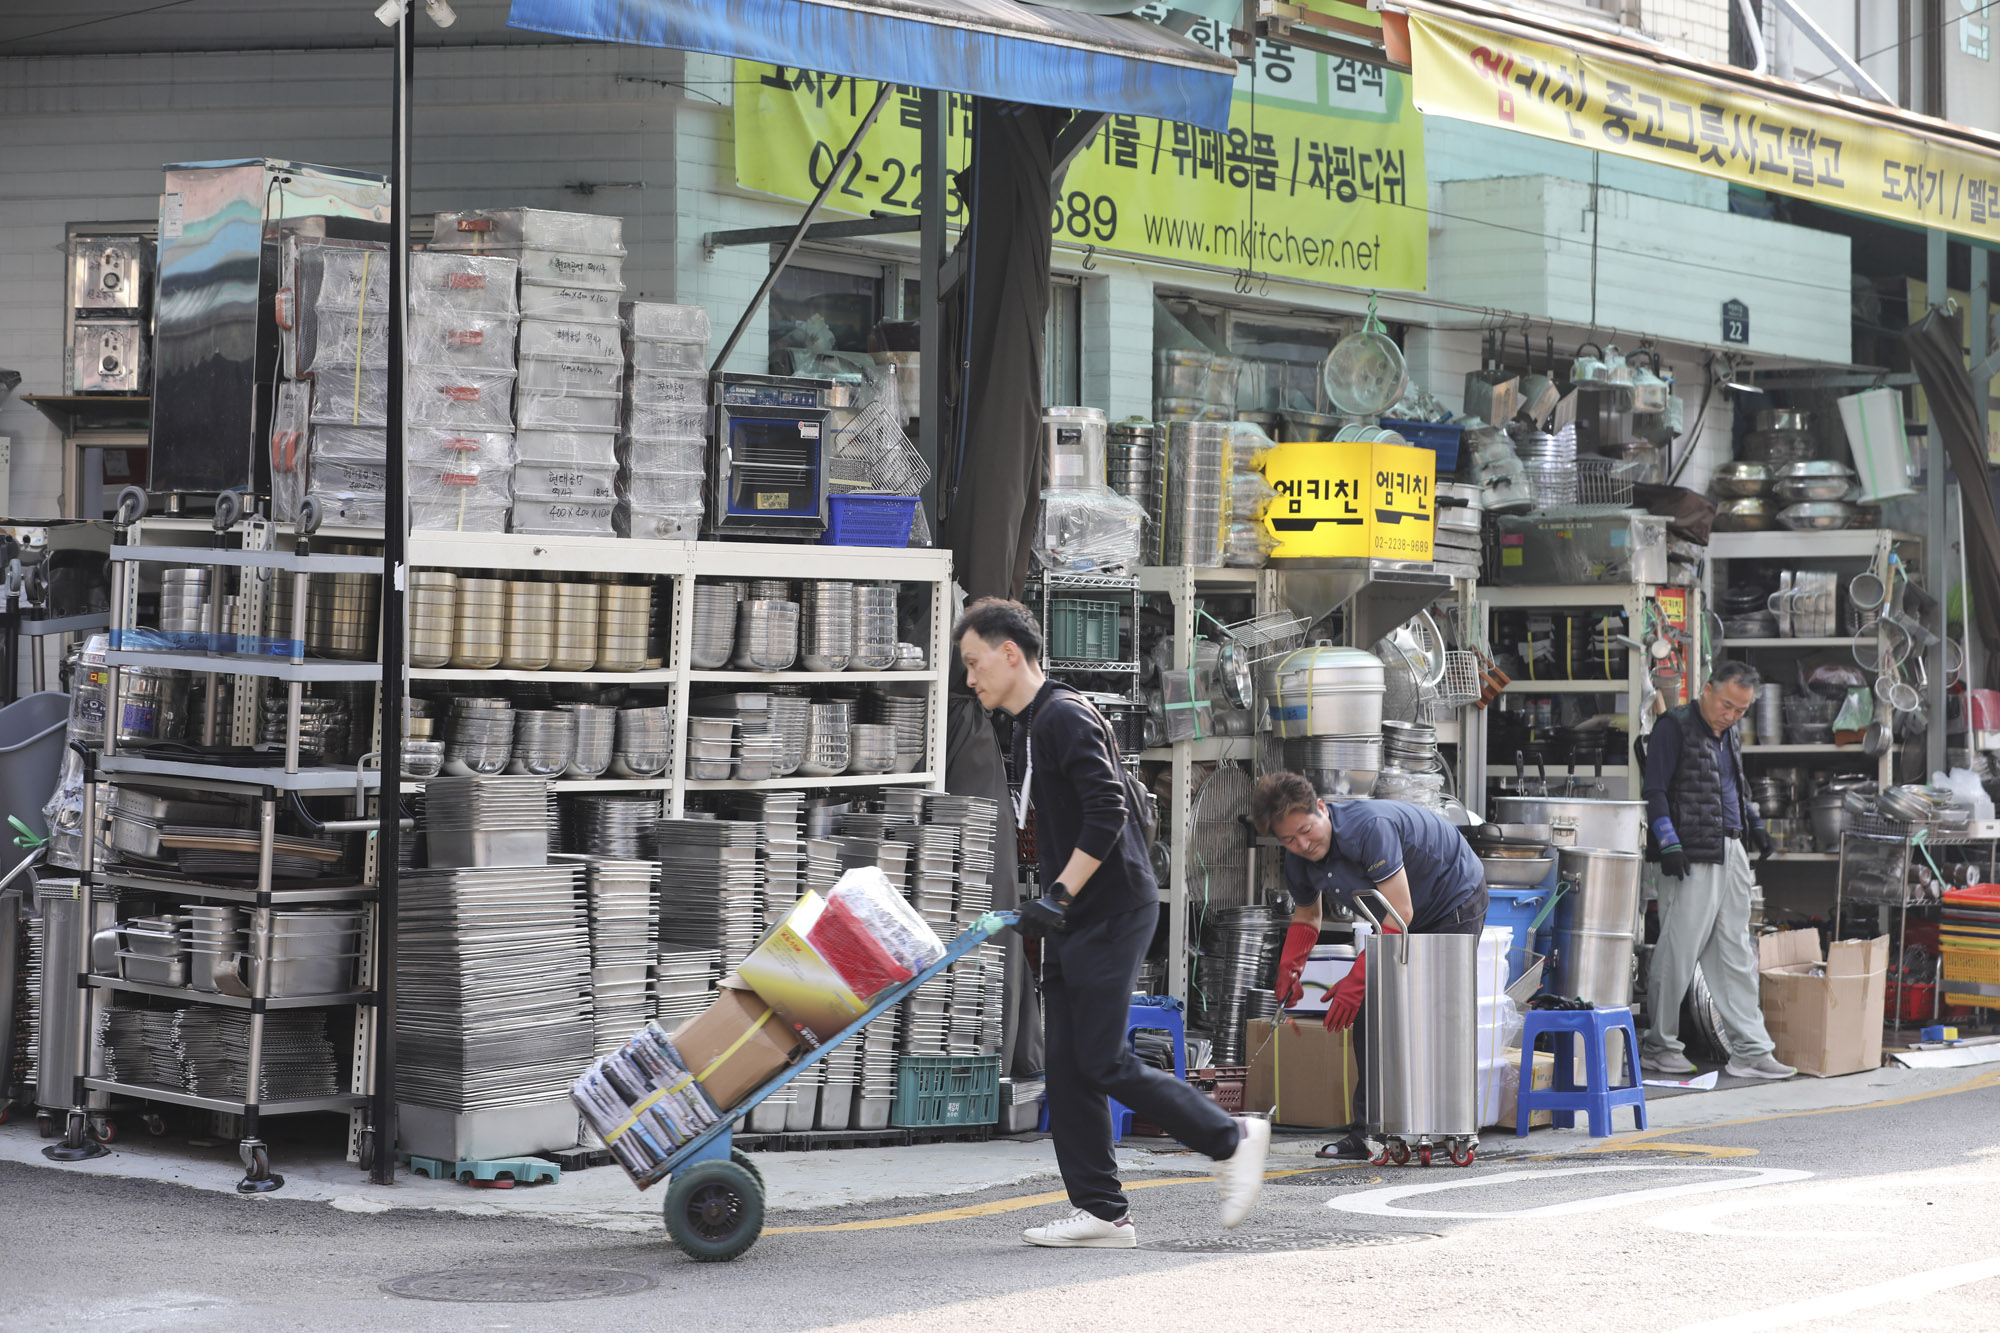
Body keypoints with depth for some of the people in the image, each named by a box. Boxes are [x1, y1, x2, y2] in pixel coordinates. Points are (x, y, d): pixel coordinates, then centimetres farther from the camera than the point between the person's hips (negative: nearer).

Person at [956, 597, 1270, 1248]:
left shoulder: (1065, 716, -13)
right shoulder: (1030, 728, 18)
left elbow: (1106, 814, -23)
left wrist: (1059, 894, -25)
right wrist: (1053, 903, 19)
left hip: (1114, 912, -10)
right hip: (1075, 922, 10)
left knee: (1104, 1061, -10)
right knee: (1067, 1066, 5)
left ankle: (1232, 1138, 4)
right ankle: (1102, 1213, 6)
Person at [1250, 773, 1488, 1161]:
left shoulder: (1370, 827, -38)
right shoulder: (1299, 861, -12)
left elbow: (1400, 913, -37)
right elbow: (1306, 916, 9)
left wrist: (1356, 980, -38)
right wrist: (1289, 965, -10)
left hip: (1455, 900, -8)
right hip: (1395, 918, 8)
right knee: (1368, 1010, 0)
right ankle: (1366, 1131, 5)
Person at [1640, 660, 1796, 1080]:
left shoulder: (1730, 736, 18)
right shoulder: (1675, 728, -6)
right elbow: (1656, 792, -11)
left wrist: (1755, 825, 24)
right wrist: (1669, 844, -19)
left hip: (1731, 855, 8)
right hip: (1691, 857, -8)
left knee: (1736, 955, 7)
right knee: (1679, 953, -4)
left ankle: (1750, 1050, 8)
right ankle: (1658, 1045, 8)